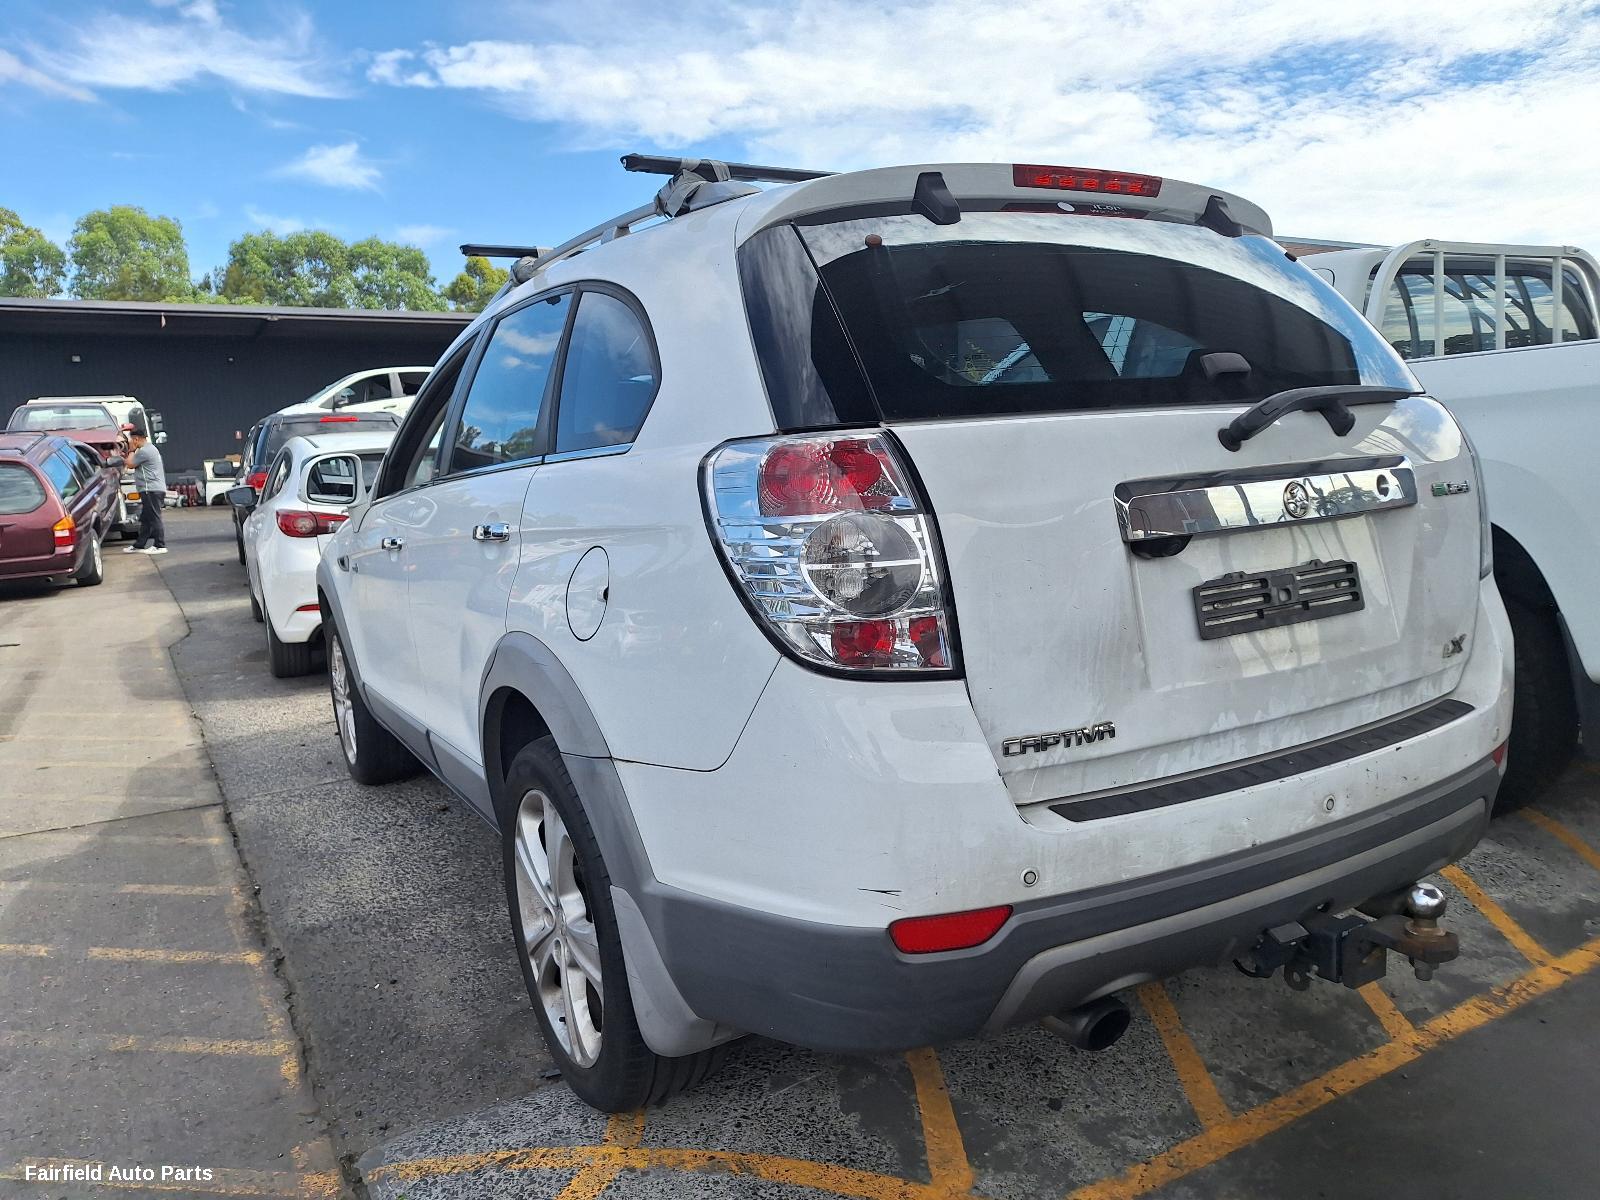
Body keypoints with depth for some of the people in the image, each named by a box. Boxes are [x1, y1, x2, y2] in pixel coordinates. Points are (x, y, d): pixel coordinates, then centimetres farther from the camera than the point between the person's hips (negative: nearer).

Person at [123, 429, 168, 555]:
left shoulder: (144, 451, -14)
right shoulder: (150, 448, 20)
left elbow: (130, 464, -7)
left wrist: (132, 450, 2)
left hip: (151, 490, -11)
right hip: (154, 489, 11)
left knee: (154, 518, -9)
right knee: (145, 519, 14)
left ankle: (160, 546, -8)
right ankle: (139, 545, 19)